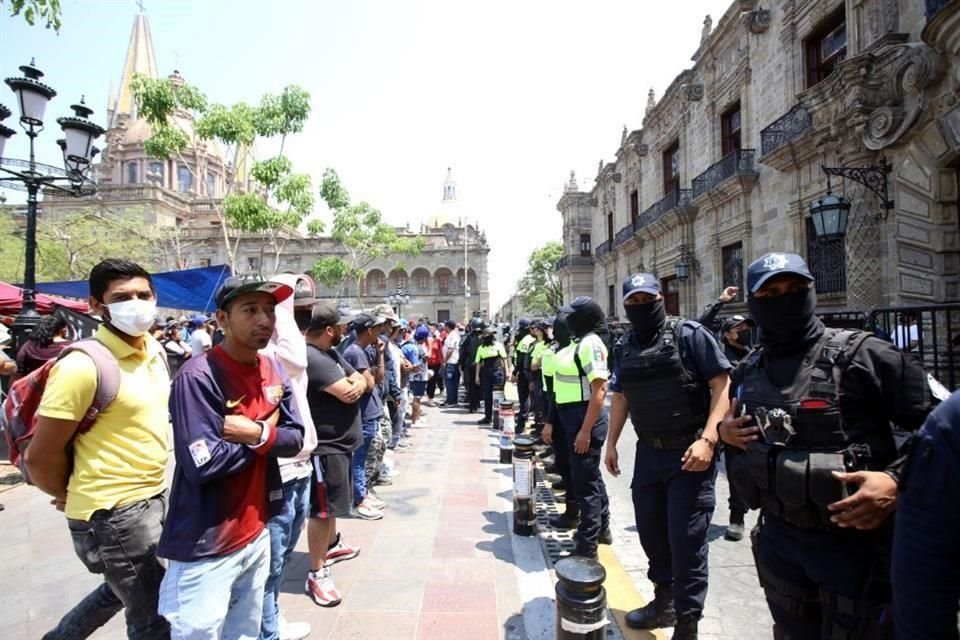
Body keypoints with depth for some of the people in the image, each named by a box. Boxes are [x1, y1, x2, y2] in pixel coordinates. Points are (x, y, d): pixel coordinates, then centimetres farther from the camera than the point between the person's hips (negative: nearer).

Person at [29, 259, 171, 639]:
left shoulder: (154, 350, 3)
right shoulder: (84, 366, -22)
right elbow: (41, 456, -18)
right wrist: (72, 497, 0)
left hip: (153, 497, 8)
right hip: (113, 512, -8)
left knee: (122, 589, 30)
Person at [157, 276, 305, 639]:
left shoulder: (274, 371, 3)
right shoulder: (198, 376, -20)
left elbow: (295, 439, 2)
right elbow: (203, 464, -25)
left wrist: (256, 434, -17)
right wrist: (266, 434, -12)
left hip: (256, 535, 7)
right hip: (205, 550, -7)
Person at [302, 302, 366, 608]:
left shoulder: (331, 352, 9)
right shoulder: (311, 357, -24)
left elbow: (362, 379, 7)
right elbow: (347, 394, -27)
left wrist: (358, 384, -16)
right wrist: (353, 385, -4)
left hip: (341, 441, 10)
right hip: (325, 445, -10)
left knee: (333, 503, 26)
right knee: (322, 509, -1)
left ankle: (332, 545, 45)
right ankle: (316, 574, 11)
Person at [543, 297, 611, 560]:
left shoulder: (591, 344, -17)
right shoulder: (578, 342, 11)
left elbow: (599, 390, -22)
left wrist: (585, 430, -24)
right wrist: (551, 421, 17)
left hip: (584, 417, -10)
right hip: (572, 416, 10)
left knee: (584, 482, 0)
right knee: (590, 475, 22)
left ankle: (587, 547, 12)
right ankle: (601, 528, 40)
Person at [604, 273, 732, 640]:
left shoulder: (690, 335, -10)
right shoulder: (625, 346, 8)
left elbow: (721, 384, -14)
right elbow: (620, 396, 16)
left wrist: (707, 439, -22)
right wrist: (611, 442, 13)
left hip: (688, 452, -6)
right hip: (648, 452, 6)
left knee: (686, 539, 0)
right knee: (650, 531, 17)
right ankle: (664, 601, 39)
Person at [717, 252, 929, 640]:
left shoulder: (862, 355, -13)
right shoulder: (747, 372, 3)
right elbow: (732, 425, 20)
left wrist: (897, 479, -25)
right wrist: (723, 431, -1)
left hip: (853, 540, -5)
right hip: (778, 538, 5)